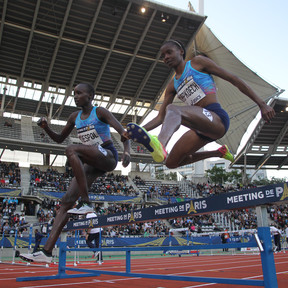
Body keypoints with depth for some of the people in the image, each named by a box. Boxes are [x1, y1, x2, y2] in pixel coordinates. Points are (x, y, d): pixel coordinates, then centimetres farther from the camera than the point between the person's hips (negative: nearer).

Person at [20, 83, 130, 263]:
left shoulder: (100, 112, -3)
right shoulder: (75, 117, 15)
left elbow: (122, 131, -13)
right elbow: (59, 139, 25)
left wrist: (127, 150, -32)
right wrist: (46, 128, 5)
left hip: (107, 156, -6)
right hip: (91, 164, 7)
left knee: (72, 150, -32)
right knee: (67, 201, -5)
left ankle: (86, 203, -30)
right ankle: (47, 251, -4)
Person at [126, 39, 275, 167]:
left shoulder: (198, 62, 9)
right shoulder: (172, 86, 23)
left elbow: (233, 79, 5)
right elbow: (160, 117, 20)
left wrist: (262, 104, -2)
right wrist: (140, 129, 2)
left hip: (216, 118, -7)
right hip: (200, 129, 7)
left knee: (172, 109, -30)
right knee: (171, 163, 7)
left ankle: (159, 144, -63)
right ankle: (219, 152, 23)